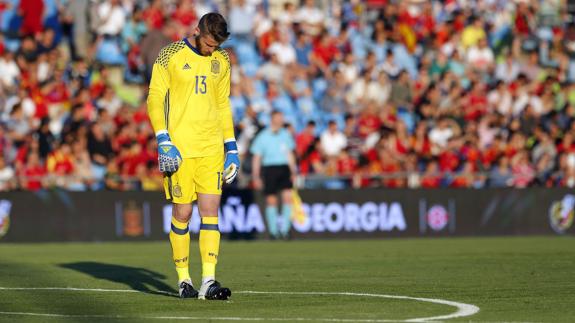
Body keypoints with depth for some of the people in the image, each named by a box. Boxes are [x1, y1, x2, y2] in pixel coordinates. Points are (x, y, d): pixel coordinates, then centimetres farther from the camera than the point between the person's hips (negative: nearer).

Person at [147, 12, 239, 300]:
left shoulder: (221, 61, 12)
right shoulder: (170, 56, -2)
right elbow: (155, 98, -4)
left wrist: (231, 146, 15)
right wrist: (163, 141, -13)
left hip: (211, 147, 4)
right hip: (179, 148, -4)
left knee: (210, 210, -5)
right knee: (182, 213, -1)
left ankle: (208, 281, -8)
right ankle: (183, 280, 11)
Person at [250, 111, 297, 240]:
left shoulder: (286, 135, 11)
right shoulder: (262, 137, 0)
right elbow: (256, 158, 1)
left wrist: (293, 171, 14)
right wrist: (256, 177, -3)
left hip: (284, 168, 3)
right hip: (269, 168, -3)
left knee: (288, 196, -12)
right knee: (271, 200, 0)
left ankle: (285, 229, -5)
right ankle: (273, 231, 10)